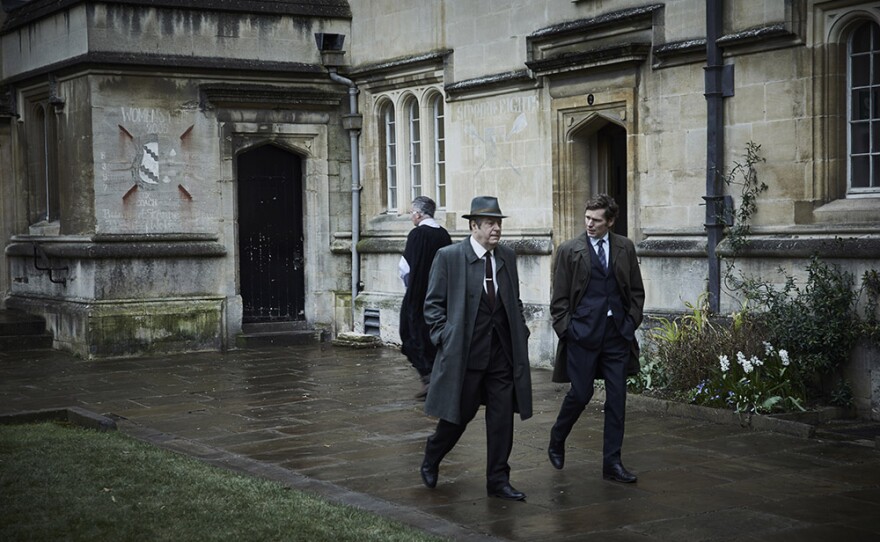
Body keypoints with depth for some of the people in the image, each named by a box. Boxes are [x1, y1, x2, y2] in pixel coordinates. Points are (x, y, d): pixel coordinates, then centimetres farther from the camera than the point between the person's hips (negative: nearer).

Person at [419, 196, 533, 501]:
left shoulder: (507, 257, 9)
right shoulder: (449, 257, -6)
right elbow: (434, 303, -2)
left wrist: (520, 333, 6)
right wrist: (444, 338, -10)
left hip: (503, 352, 4)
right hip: (464, 353, -4)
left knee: (502, 419, 4)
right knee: (459, 415, 7)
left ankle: (498, 481, 15)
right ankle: (430, 461, 33)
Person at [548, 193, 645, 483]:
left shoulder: (625, 248, 7)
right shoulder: (570, 250, -1)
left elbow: (636, 291, 13)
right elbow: (559, 298, 1)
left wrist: (631, 322, 3)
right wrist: (565, 329, -5)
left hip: (617, 334, 3)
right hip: (582, 333, -3)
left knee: (617, 398, 3)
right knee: (581, 393, 0)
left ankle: (612, 463, 10)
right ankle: (557, 440, 28)